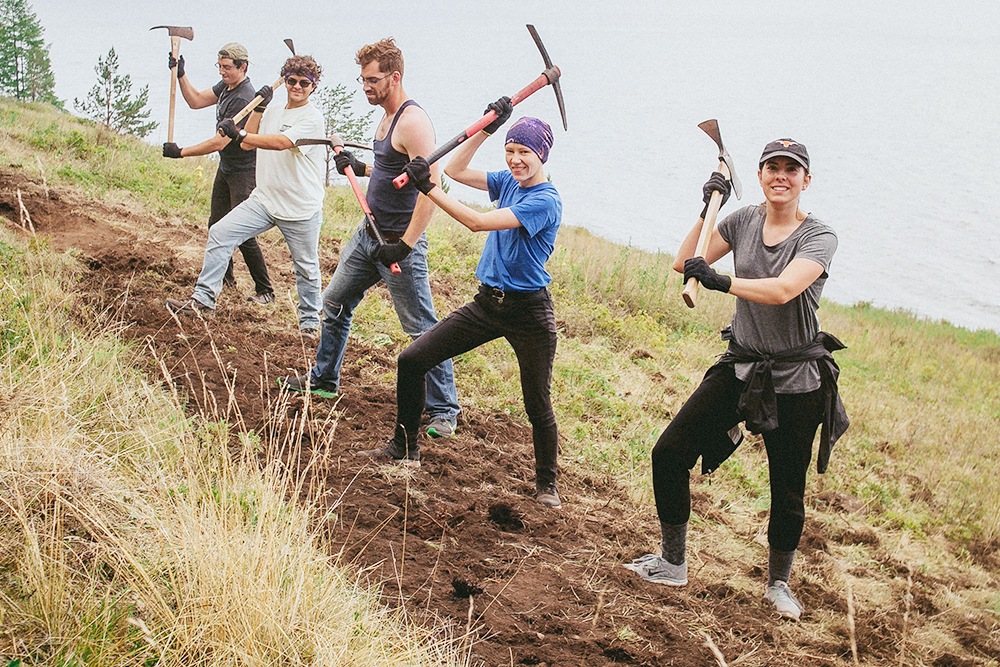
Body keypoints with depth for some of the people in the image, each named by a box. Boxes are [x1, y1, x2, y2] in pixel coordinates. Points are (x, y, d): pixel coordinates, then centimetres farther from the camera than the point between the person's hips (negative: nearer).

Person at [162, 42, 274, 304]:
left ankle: (264, 290, -3)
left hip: (244, 172, -10)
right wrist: (180, 75, 0)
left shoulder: (244, 99, -25)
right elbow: (196, 101, 15)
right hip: (226, 167, 10)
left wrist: (181, 152, -19)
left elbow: (219, 143, -26)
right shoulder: (226, 86, 5)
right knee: (217, 224, 15)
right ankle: (226, 277, 33)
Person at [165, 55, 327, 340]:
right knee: (220, 233, -6)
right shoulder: (273, 113, 15)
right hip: (265, 199, 6)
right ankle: (203, 298, -1)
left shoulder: (312, 118, -11)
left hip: (301, 208, -6)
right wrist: (258, 107, 5)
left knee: (306, 267, 2)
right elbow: (247, 144, 12)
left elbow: (281, 142, -26)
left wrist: (238, 134, -32)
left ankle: (309, 321, 22)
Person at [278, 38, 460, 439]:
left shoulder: (412, 122, -20)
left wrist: (405, 245, -29)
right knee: (335, 303, 20)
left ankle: (443, 410, 3)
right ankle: (323, 380, 37)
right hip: (369, 233, 10)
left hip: (399, 242, -10)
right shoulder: (386, 118, 11)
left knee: (423, 330, -5)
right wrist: (361, 169, 11)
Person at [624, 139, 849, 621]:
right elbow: (683, 263, 1)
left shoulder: (819, 237, -11)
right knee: (670, 453, -4)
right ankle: (673, 564, 11)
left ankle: (778, 584, 26)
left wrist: (721, 282, -36)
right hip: (740, 366, 4)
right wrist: (708, 206, -5)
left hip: (794, 380, -4)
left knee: (788, 491, 3)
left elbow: (782, 289, -29)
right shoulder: (744, 221, 4)